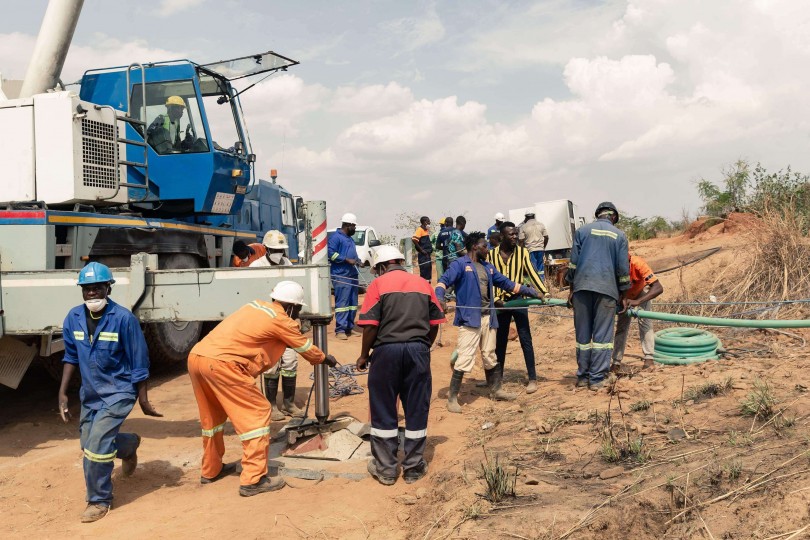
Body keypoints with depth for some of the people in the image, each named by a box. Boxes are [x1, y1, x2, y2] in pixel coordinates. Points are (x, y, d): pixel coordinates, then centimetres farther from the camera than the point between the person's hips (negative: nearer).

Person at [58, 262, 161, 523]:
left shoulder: (124, 318, -19)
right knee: (88, 445, 15)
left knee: (97, 445, -12)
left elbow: (139, 362, -13)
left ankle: (99, 500, 11)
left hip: (118, 392, -6)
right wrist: (62, 392, 6)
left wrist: (143, 400, -10)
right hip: (89, 393, 6)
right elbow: (71, 356, 10)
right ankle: (129, 444, 47)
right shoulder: (74, 318, -4)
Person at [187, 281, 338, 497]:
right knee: (257, 413, 0)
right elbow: (306, 349, 15)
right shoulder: (281, 321, 0)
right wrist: (324, 359, 32)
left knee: (212, 416, 23)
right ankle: (253, 480, -1)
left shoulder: (256, 306, 20)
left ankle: (211, 470, 39)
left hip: (195, 356, 9)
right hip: (220, 363, -9)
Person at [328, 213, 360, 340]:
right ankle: (340, 330, -12)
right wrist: (347, 259, -17)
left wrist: (357, 261, 15)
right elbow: (330, 252, -17)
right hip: (341, 276, -9)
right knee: (342, 303, -12)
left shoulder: (350, 239, 23)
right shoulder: (336, 237, -6)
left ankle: (349, 327, 16)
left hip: (352, 275, 9)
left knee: (353, 303, 9)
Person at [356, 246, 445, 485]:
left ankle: (385, 469, 17)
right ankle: (414, 468, 20)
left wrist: (364, 355, 3)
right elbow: (435, 324, 9)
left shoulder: (378, 284, -2)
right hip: (418, 350, 3)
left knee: (383, 412, 9)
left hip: (387, 350, -3)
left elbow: (370, 325, -9)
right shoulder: (423, 284, 9)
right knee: (416, 410, 11)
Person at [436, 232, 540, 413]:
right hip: (469, 319, -7)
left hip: (488, 318, 7)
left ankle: (495, 390, 32)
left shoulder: (488, 267, 19)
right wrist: (439, 296, -33)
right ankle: (452, 398, -3)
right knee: (465, 358, -11)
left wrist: (528, 291, 27)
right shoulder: (460, 264, -3)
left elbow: (505, 282, 27)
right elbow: (444, 280, -14)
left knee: (490, 357, 17)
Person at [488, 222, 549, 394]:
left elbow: (531, 273, -7)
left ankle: (532, 378, 4)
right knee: (500, 340, 11)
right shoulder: (492, 255, 1)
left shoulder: (522, 252, 0)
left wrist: (545, 292, -18)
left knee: (525, 339, -2)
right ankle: (497, 376, 24)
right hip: (500, 301, 1)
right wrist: (495, 298, -14)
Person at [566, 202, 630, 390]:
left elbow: (573, 261, 5)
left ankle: (582, 376, 13)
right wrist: (623, 294, 14)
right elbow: (623, 268, 6)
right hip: (607, 289, -1)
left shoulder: (582, 231, 9)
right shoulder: (619, 235, 8)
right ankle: (596, 378, 1)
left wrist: (572, 288, 10)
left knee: (583, 334, 8)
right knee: (602, 335, 2)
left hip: (582, 286, 1)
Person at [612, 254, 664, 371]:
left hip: (641, 290, -2)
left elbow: (658, 288, -45)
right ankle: (616, 362, 0)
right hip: (624, 294, 2)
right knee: (621, 325, -3)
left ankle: (648, 358, -13)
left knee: (644, 320, -18)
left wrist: (638, 301, -57)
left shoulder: (638, 263, -41)